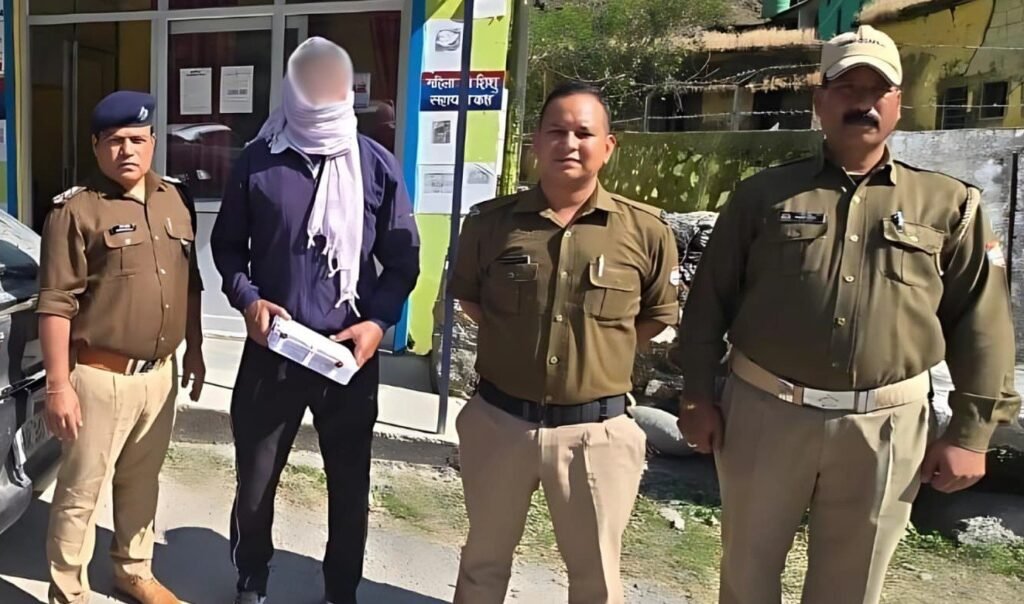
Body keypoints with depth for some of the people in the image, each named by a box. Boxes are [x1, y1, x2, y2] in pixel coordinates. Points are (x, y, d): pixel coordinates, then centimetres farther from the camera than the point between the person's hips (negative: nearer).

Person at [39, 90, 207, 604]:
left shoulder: (176, 200, 7)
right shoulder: (75, 210, -10)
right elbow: (56, 304, -13)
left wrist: (194, 350, 15)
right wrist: (58, 385, -15)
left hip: (160, 371, 6)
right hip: (100, 376, -5)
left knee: (141, 481, 20)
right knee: (81, 491, 5)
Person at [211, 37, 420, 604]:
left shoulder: (377, 164, -1)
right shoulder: (258, 160, 0)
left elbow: (403, 258, 2)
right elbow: (226, 243, 10)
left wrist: (378, 321, -11)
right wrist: (248, 300, -7)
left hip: (350, 354, 0)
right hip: (272, 349, 1)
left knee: (350, 482, 13)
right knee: (255, 478, 14)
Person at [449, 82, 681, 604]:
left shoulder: (645, 231, -7)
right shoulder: (491, 221, -4)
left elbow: (659, 315, 8)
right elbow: (467, 296, 14)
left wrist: (600, 350, 2)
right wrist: (513, 339, 4)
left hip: (596, 432, -1)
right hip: (498, 420, 2)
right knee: (484, 561, 23)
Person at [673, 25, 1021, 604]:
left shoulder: (950, 204, 3)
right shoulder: (763, 193, 2)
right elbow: (710, 300, 3)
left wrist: (970, 432, 0)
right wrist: (699, 394, 0)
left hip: (885, 427, 1)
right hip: (763, 413, 0)